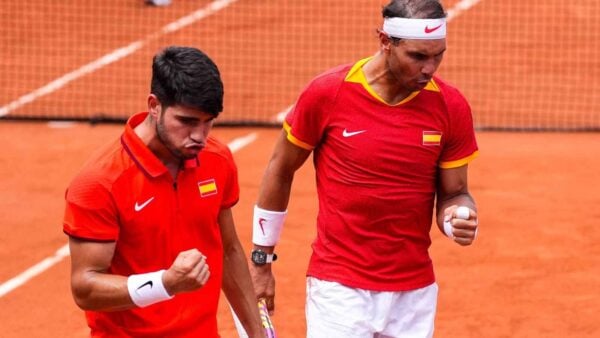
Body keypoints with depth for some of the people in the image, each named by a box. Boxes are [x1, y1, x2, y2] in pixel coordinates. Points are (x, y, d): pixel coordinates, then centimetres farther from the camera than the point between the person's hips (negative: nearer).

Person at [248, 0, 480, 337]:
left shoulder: (451, 106, -4)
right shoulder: (326, 93, -9)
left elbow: (454, 192, 6)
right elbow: (280, 171, 5)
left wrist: (460, 217, -18)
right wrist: (262, 259, 10)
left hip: (415, 293, 2)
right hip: (339, 287, -2)